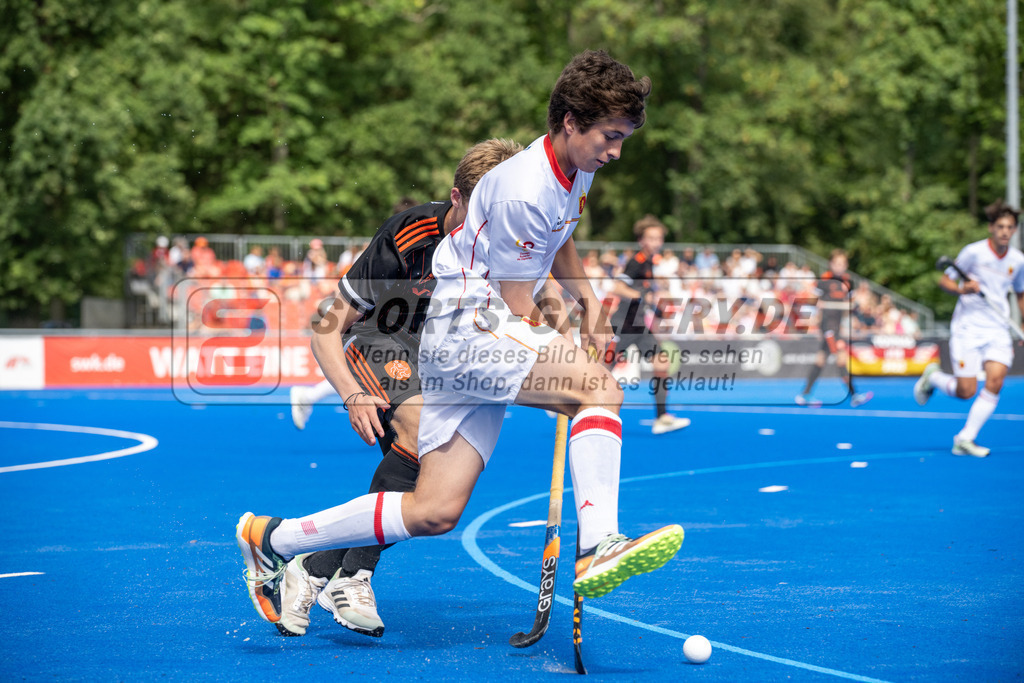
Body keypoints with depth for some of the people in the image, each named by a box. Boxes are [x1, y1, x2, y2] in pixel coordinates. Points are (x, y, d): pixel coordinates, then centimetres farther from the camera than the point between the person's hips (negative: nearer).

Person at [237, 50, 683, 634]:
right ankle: (598, 545, -36)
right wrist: (569, 350, 1)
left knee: (436, 513, 2)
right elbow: (519, 312, -13)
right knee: (601, 386, -29)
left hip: (486, 342, 9)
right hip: (464, 329, -9)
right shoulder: (523, 191, -20)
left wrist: (589, 302, 21)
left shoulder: (576, 169, 10)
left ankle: (274, 540, 11)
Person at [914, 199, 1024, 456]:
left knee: (995, 381, -16)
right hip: (968, 327, -4)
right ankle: (932, 377, 26)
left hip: (998, 330, 4)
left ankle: (965, 439, -6)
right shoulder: (973, 252, -8)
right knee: (966, 391, -8)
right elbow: (944, 281, -1)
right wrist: (962, 289, -22)